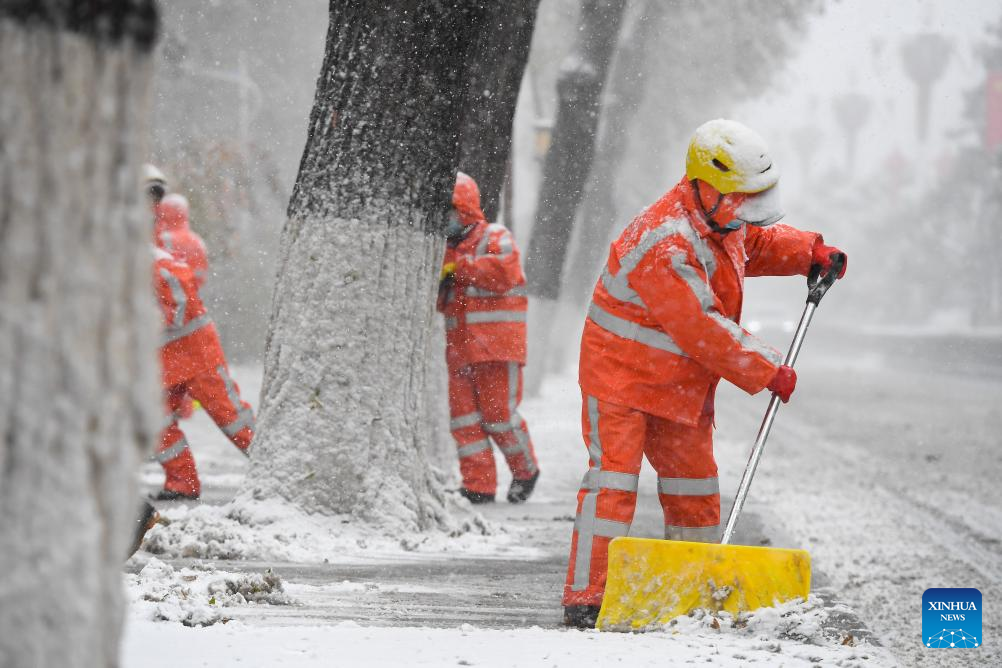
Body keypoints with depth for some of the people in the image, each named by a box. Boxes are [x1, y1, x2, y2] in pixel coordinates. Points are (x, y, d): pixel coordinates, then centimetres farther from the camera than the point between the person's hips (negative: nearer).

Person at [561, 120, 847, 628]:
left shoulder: (720, 220, 0)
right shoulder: (665, 246, -30)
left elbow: (756, 242, 24)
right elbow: (703, 330, -29)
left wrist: (809, 252, 5)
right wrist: (768, 372, -23)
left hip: (683, 385, 9)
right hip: (621, 377, -9)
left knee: (694, 486, 12)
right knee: (613, 481, -14)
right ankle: (584, 600, -13)